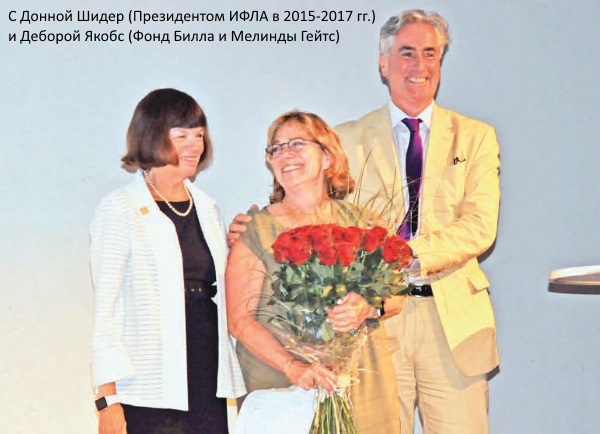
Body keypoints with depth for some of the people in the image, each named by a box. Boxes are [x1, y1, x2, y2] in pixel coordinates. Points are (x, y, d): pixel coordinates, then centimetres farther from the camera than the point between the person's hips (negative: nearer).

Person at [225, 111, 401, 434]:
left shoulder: (357, 221, 8)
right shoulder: (256, 230, 0)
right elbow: (239, 319, -7)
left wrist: (368, 308, -15)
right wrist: (292, 366, -20)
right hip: (280, 386, -2)